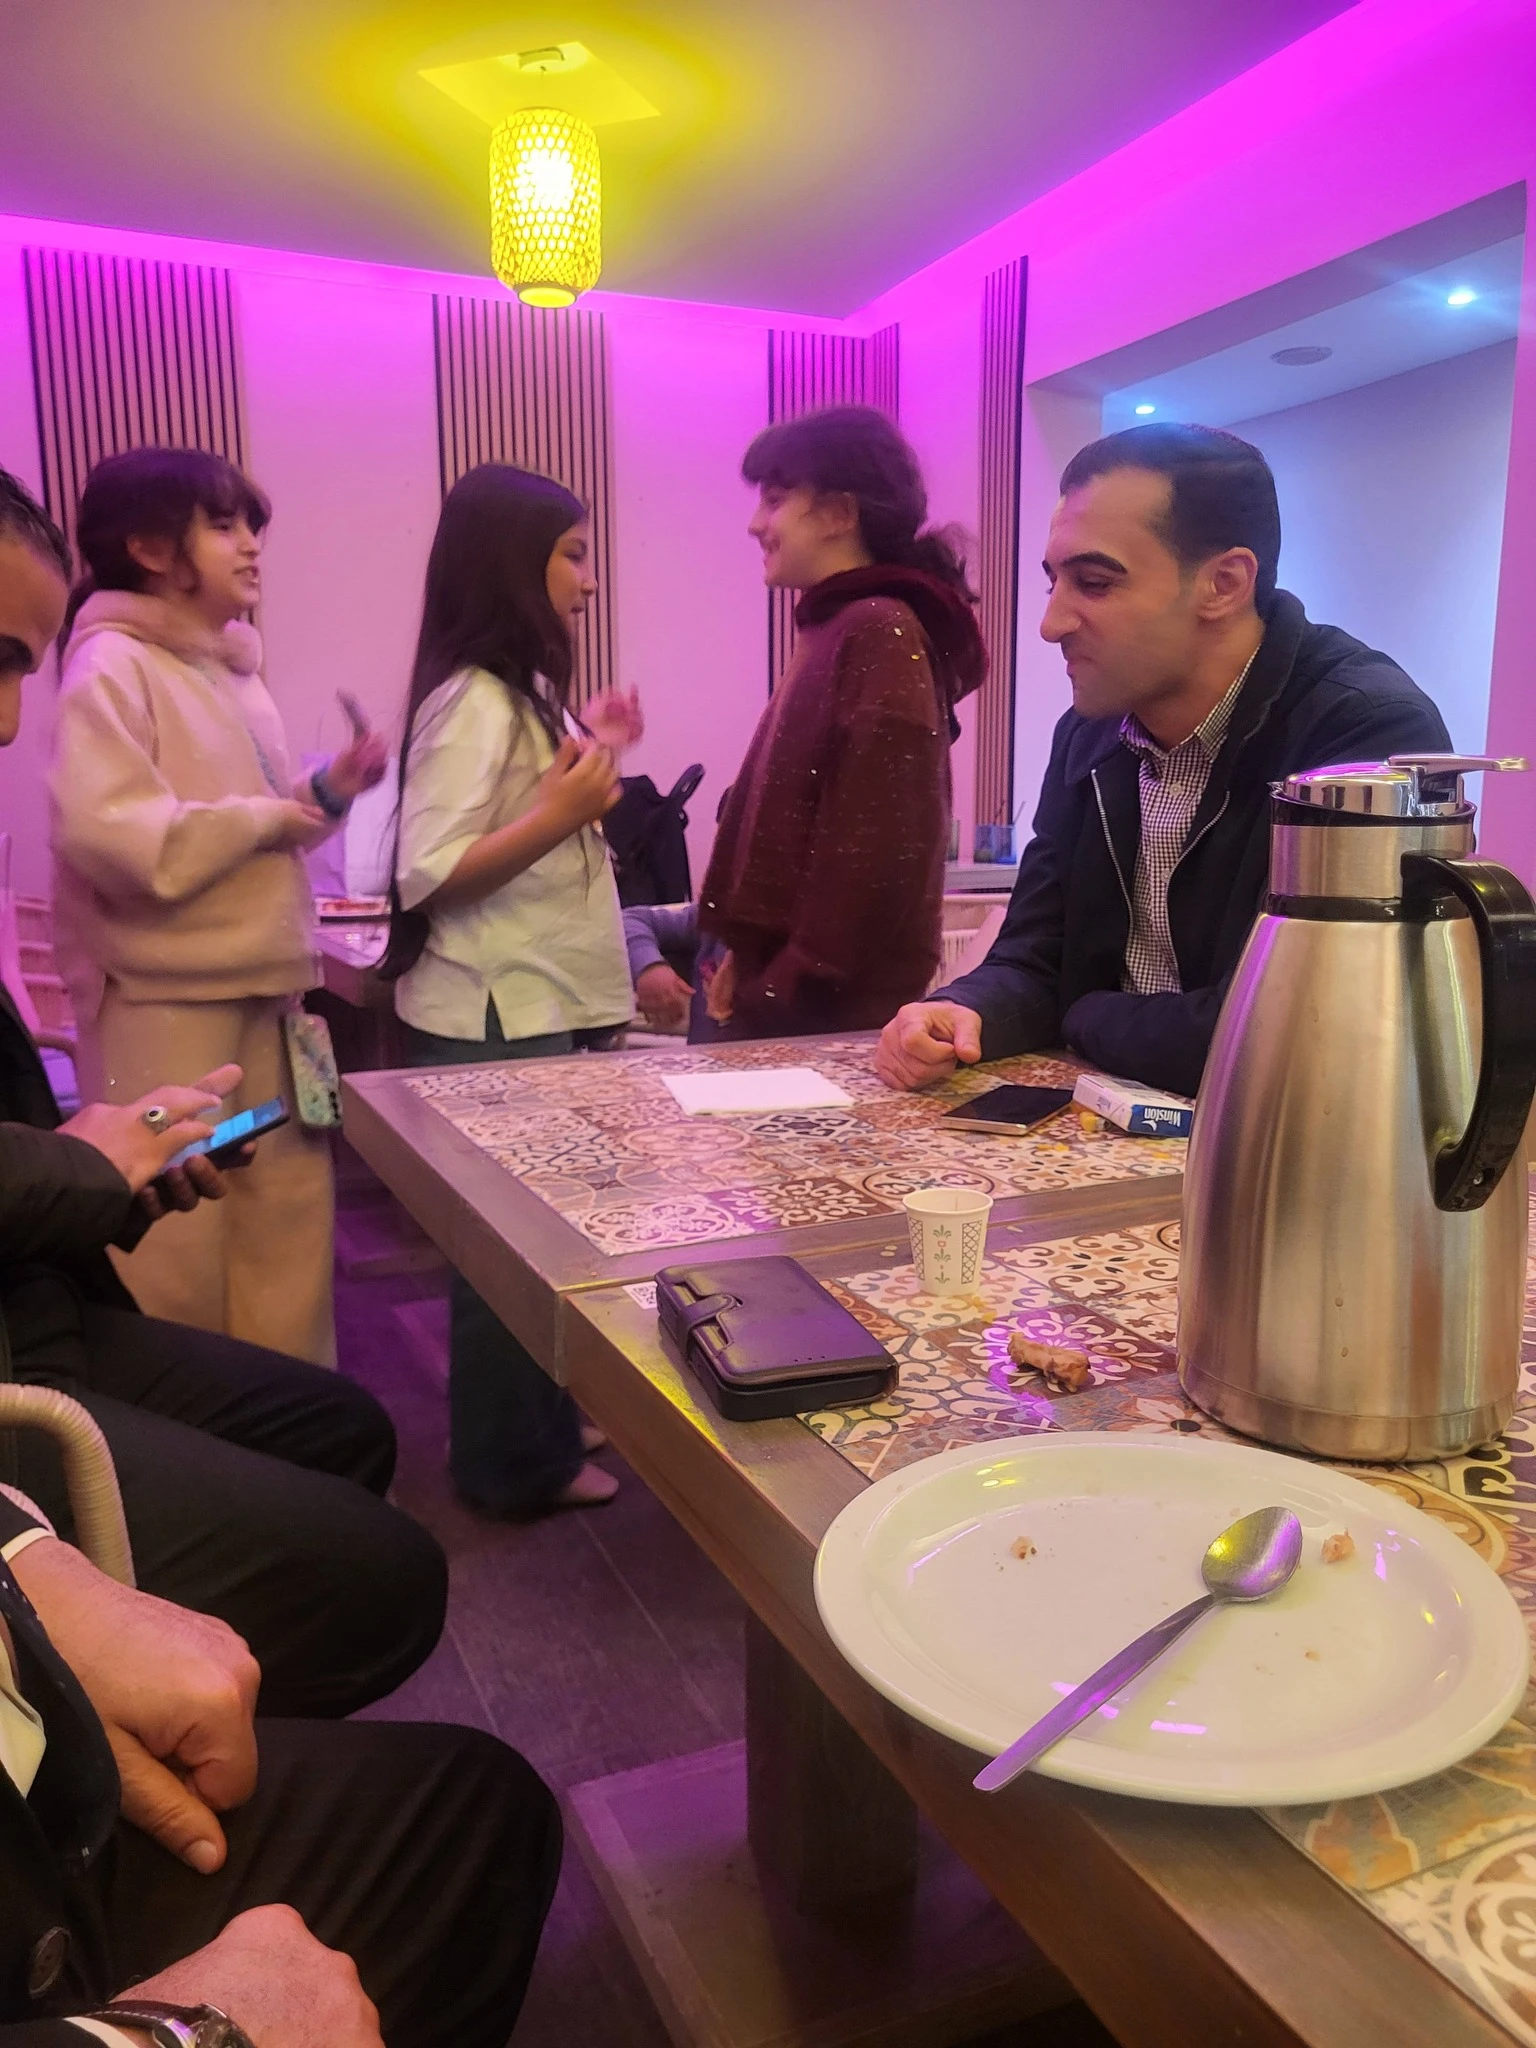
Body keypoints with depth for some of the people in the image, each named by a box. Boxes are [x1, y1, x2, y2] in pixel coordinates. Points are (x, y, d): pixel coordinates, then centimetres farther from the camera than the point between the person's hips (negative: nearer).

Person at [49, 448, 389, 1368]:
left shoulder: (233, 670, 15)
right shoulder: (113, 667, -10)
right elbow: (109, 836, -24)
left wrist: (324, 795, 3)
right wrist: (268, 816, -15)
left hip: (265, 995, 8)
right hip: (169, 1008, -8)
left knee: (290, 1234, 13)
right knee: (176, 1263, 2)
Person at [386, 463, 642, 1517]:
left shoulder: (519, 693, 12)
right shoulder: (472, 701, -16)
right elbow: (427, 877, -22)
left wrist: (589, 757, 16)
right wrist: (561, 810, -29)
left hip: (545, 1010, 9)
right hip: (498, 1023, -9)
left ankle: (545, 1422, 33)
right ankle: (513, 1465, 19)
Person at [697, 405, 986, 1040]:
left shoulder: (879, 633, -14)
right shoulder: (838, 628, 15)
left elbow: (876, 847, -21)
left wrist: (787, 991, -17)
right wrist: (748, 958, 13)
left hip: (831, 1007, -9)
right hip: (780, 980, 9)